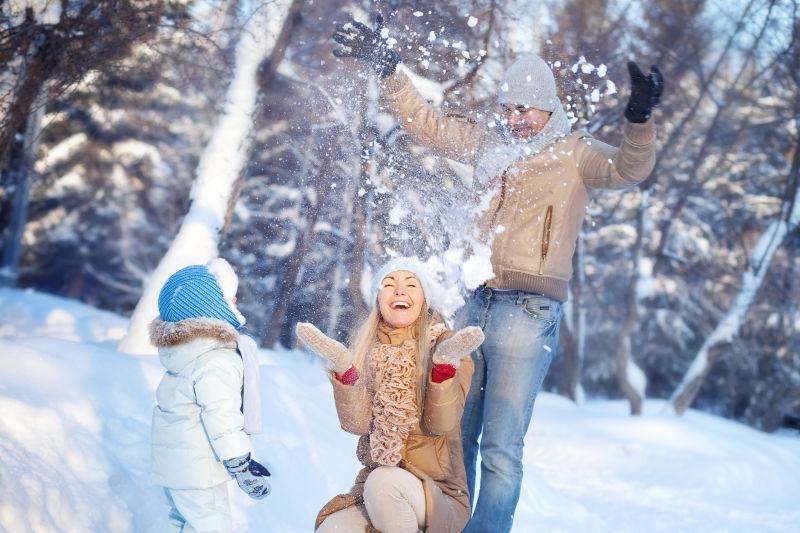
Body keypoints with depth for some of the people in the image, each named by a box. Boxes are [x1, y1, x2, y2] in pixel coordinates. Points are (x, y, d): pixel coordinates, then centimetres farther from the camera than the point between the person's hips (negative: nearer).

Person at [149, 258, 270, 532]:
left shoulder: (183, 353, 8)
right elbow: (222, 419, -24)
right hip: (196, 470, -10)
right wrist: (242, 468, -15)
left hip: (171, 463, 10)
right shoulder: (216, 362, -24)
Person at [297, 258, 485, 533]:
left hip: (438, 493, -1)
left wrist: (445, 365, -28)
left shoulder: (444, 344, -2)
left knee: (383, 481, -34)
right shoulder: (366, 351, 7)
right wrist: (343, 367, -22)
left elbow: (439, 424, -13)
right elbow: (357, 424, -7)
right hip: (371, 490, 1)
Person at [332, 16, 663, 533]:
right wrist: (387, 67, 16)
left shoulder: (574, 153, 2)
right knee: (455, 438, 10)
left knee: (501, 450, -7)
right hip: (473, 304, 5)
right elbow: (426, 121, 21)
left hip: (528, 311, -5)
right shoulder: (492, 144, 13)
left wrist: (640, 118, -32)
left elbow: (630, 168, -14)